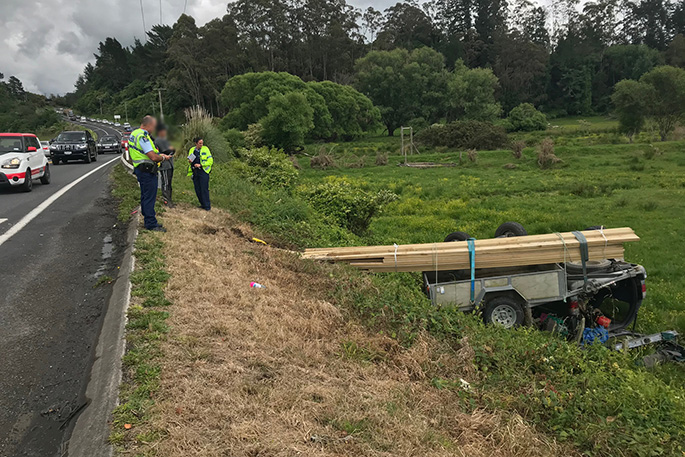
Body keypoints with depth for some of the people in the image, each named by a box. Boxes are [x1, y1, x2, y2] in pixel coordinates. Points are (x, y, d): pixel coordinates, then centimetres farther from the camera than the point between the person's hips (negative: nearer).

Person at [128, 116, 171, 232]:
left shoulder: (134, 133, 13)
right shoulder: (143, 136, -21)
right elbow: (153, 157, -25)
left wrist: (159, 155, 13)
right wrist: (163, 158, -6)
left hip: (140, 169, 11)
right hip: (147, 171, -11)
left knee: (145, 196, 17)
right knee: (149, 197, -5)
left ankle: (148, 221, 26)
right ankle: (151, 224, 0)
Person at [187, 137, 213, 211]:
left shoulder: (205, 149, -2)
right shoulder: (192, 150, 10)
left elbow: (210, 161, -6)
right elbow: (189, 161, 22)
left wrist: (200, 165, -15)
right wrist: (189, 162, -3)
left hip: (203, 171, -4)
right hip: (195, 172, 4)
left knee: (204, 189, -8)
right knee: (197, 190, 5)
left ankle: (207, 205, -1)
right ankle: (202, 204, 18)